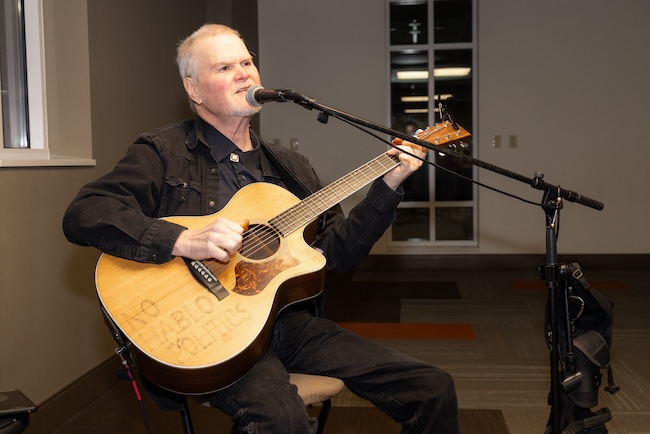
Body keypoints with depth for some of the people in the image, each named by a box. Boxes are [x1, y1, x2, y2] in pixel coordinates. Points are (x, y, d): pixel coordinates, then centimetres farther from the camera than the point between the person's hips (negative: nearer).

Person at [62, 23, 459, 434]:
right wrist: (183, 240, -23)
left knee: (434, 388, -5)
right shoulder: (165, 153, 1)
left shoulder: (290, 165, 17)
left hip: (292, 320, 5)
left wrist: (388, 184, 3)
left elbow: (340, 251, 13)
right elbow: (82, 215, -11)